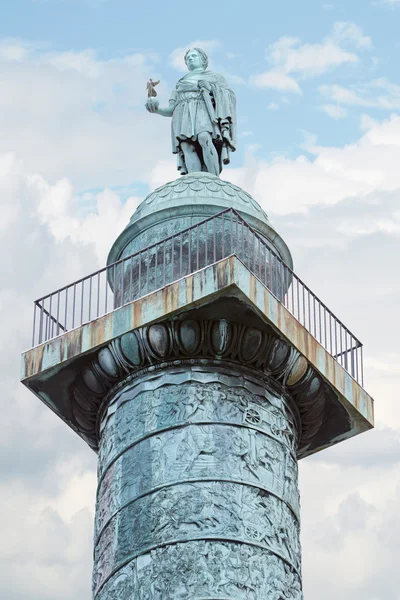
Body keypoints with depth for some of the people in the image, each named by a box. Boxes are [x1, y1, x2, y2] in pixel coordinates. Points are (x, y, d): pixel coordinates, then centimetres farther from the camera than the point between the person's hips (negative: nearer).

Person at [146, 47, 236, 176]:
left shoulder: (215, 77, 27)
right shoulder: (179, 85, 36)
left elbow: (228, 99, 10)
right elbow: (171, 111, 23)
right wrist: (157, 109, 2)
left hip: (203, 112, -3)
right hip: (183, 118, 3)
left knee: (204, 139, -34)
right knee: (187, 146, -26)